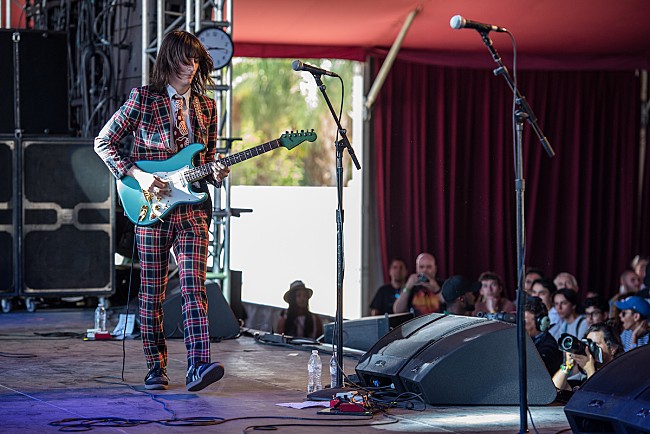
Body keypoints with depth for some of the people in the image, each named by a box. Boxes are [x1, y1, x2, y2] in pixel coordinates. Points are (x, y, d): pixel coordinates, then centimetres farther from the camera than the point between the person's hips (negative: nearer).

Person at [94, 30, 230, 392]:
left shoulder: (206, 107, 12)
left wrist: (215, 173, -2)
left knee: (194, 285, -12)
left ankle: (198, 365, -21)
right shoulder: (143, 100, -1)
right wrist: (138, 175, -11)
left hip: (192, 208, 2)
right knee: (152, 291, 4)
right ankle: (156, 367, 15)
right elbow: (104, 142, 0)